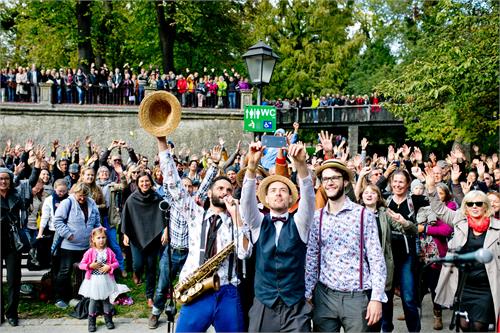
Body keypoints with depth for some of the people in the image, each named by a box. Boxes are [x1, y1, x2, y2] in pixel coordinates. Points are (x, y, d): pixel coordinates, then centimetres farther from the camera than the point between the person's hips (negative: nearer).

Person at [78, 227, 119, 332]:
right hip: (94, 280, -2)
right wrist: (91, 265, -19)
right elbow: (81, 265, -5)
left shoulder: (109, 251, -2)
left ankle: (108, 320, 24)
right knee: (93, 300, 6)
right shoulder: (90, 252, -7)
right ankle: (91, 322, 16)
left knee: (106, 300, 11)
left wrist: (109, 267, -15)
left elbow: (116, 263, 3)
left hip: (106, 279, 2)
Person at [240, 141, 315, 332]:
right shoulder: (258, 223, 5)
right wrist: (252, 166, -29)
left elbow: (308, 196, -15)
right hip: (263, 307, 1)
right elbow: (247, 199, -13)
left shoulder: (299, 222, 3)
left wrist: (301, 163, -32)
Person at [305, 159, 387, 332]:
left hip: (356, 297, -2)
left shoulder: (364, 215, -5)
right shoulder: (316, 217, 4)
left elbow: (376, 258, -6)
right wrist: (307, 293, 4)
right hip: (324, 296, 3)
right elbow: (311, 258, 8)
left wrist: (377, 298, -12)